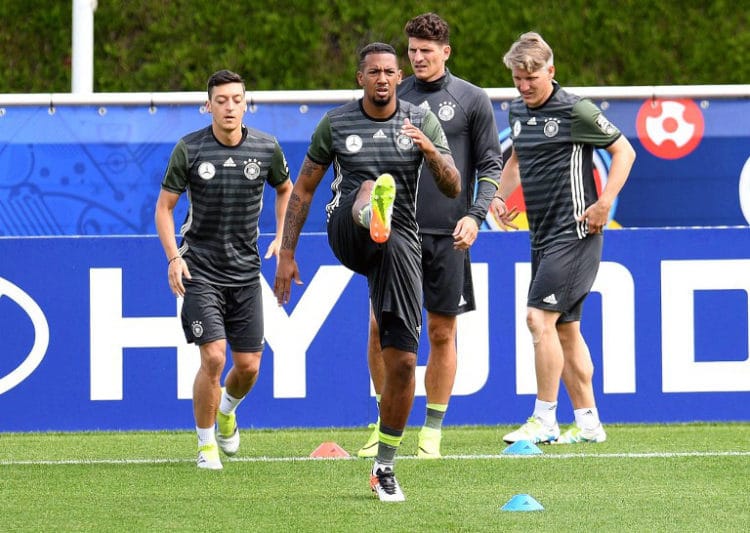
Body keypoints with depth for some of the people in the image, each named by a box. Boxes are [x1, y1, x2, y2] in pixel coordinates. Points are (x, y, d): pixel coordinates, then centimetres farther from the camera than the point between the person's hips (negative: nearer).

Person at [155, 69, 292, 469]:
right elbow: (164, 206, 0)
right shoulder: (189, 150, -8)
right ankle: (206, 444, 3)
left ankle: (226, 411, 39)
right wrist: (173, 257, -13)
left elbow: (285, 189, 19)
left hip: (245, 271, 3)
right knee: (213, 357, -15)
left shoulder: (266, 148, -2)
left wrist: (282, 238, 7)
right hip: (199, 270, -3)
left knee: (248, 365, 4)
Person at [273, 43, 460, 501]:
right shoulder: (336, 124, 5)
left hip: (401, 242, 1)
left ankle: (385, 466, 9)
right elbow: (303, 189, 13)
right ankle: (374, 217, -77)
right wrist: (287, 253, 8)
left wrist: (430, 151, -21)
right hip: (347, 235, -1)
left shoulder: (421, 120, 6)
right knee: (371, 185, -37)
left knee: (403, 361, -5)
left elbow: (453, 189, -1)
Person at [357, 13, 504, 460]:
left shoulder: (472, 100, 2)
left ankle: (433, 430, 12)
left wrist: (475, 215, -10)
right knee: (381, 325, -4)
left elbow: (491, 164, 2)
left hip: (448, 237, -2)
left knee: (442, 332, 3)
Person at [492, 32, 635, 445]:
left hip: (574, 232, -8)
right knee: (565, 328, 10)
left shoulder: (576, 110, -11)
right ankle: (588, 423, 16)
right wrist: (499, 195, 11)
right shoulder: (517, 112, 11)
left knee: (540, 317, -15)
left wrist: (603, 204, -15)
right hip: (542, 235, 8)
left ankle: (544, 422, -12)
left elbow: (624, 151, -6)